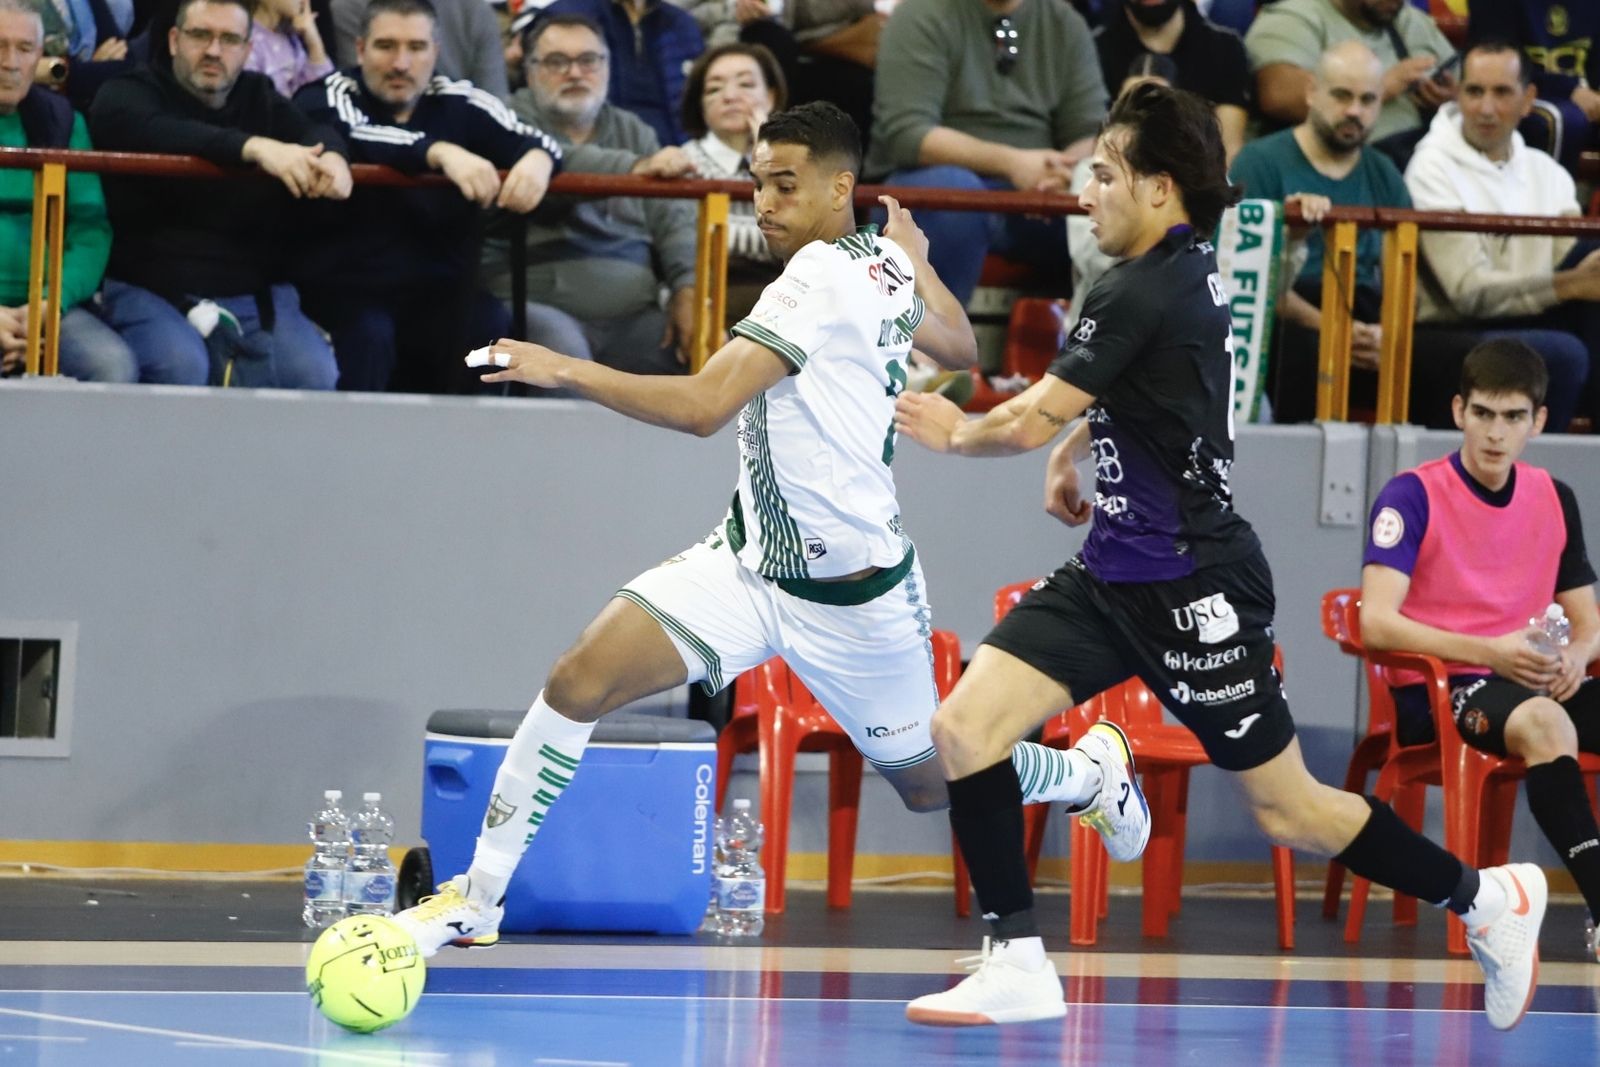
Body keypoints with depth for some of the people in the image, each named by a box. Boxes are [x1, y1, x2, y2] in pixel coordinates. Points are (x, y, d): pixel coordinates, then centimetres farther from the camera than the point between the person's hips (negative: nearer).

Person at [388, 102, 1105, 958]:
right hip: (748, 560, 8)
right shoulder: (881, 264, 0)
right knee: (579, 680, -11)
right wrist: (916, 262, 33)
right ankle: (476, 897, -4)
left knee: (931, 782, 14)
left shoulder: (826, 275, -24)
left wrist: (564, 370, -35)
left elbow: (703, 406, -32)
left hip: (845, 596, -8)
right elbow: (959, 348, 18)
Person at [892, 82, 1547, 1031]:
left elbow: (1030, 421, -18)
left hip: (1191, 588, -9)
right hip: (1116, 574, 9)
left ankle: (1488, 899, 19)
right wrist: (1077, 446, 17)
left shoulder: (1144, 295, -20)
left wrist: (957, 432, 2)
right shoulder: (1189, 270, 8)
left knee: (1289, 812, 1)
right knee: (963, 728, -5)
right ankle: (1019, 969, -1)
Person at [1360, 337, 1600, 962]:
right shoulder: (1413, 496, -5)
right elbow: (1376, 623, -15)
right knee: (1543, 722, -38)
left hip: (1533, 684, 6)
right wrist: (1490, 652, -25)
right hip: (1434, 692, -6)